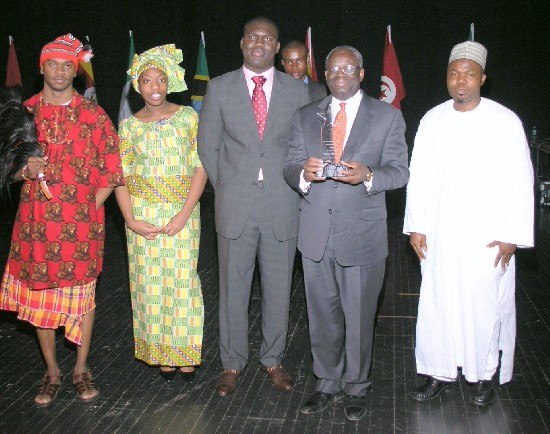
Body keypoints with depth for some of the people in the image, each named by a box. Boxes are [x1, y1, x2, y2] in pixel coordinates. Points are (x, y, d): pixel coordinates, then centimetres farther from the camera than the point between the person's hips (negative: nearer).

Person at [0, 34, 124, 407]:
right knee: (39, 295, 8)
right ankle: (52, 371, 25)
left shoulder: (93, 114, 1)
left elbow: (112, 168, 2)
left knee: (82, 293, 6)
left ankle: (82, 368, 23)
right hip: (35, 223, 2)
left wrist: (90, 208, -5)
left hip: (82, 223, -2)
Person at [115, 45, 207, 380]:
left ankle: (185, 351, 19)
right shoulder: (129, 125, 5)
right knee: (150, 281, 6)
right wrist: (130, 220, -9)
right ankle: (162, 352, 22)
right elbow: (121, 177, 4)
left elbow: (201, 167, -5)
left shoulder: (188, 117, 0)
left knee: (182, 278, 1)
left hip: (182, 213, -1)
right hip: (144, 216, 2)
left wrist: (184, 215, -13)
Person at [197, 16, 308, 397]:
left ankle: (273, 359, 28)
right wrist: (224, 190, 4)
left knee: (278, 288, 10)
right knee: (233, 288, 8)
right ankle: (232, 363, 24)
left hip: (282, 205, 1)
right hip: (235, 205, 0)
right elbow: (208, 145, 7)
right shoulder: (220, 88, 3)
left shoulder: (297, 91, 5)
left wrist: (294, 189, 5)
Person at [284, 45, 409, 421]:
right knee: (322, 315, 13)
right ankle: (328, 383, 31)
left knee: (359, 316, 8)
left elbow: (399, 171, -2)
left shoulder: (387, 116, 2)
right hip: (316, 233, 3)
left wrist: (367, 175, -22)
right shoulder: (306, 116, 11)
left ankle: (356, 387, 28)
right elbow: (290, 168, 7)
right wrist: (304, 172, -17)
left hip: (362, 234, -2)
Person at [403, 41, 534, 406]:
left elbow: (520, 182, -5)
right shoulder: (433, 120, 5)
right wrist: (416, 225, 2)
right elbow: (419, 175, 6)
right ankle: (442, 372, 22)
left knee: (486, 305, 4)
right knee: (438, 302, 7)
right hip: (439, 235, 3)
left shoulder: (505, 121, -5)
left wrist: (512, 236, -9)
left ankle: (484, 374, 23)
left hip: (487, 236, -2)